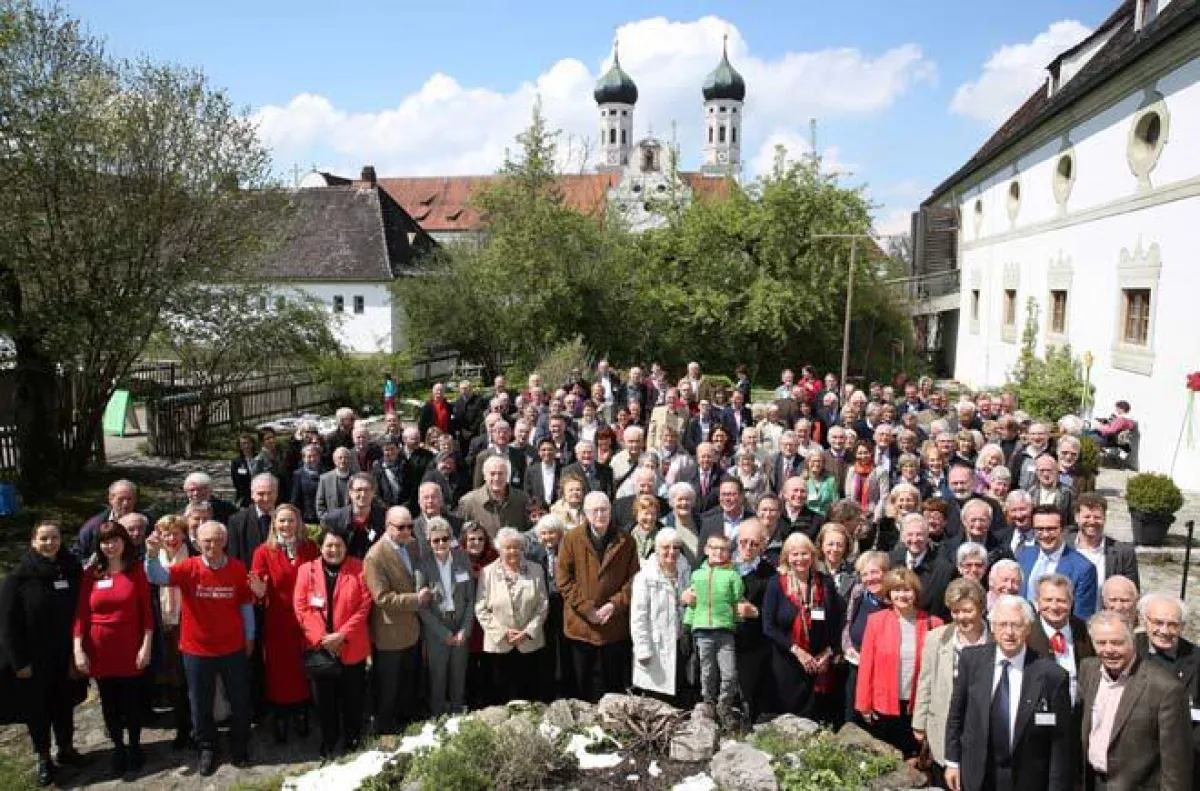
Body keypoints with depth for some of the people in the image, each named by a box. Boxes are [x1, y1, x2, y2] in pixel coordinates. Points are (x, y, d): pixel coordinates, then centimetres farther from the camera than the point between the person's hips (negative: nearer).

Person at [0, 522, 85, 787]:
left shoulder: (72, 572, -3)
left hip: (65, 658, 2)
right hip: (34, 660, -2)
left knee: (64, 704, 14)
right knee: (37, 709, 9)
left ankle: (66, 748, 32)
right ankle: (43, 758, 25)